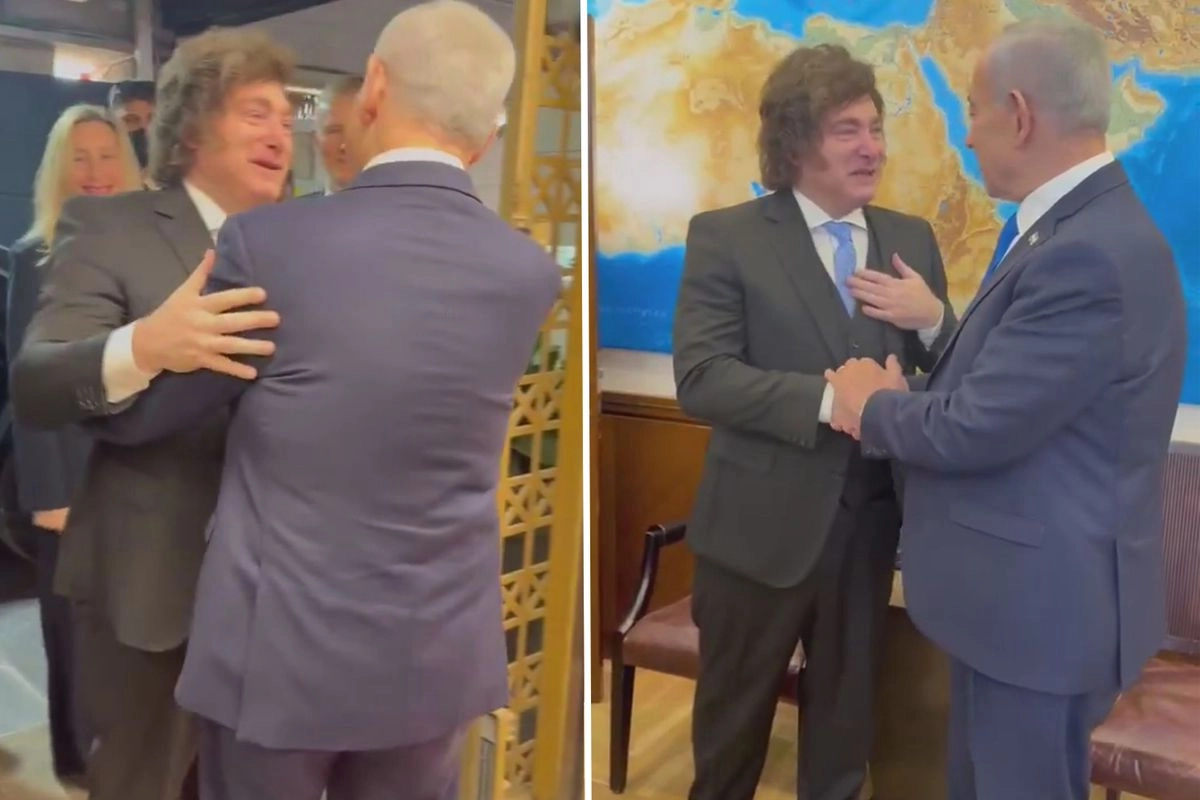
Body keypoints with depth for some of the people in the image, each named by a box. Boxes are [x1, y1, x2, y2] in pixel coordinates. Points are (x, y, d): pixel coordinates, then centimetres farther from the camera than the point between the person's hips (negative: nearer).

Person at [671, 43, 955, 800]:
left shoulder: (912, 239, 6)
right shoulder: (726, 235, -8)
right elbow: (701, 378, -18)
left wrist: (932, 319, -13)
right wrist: (829, 399, -28)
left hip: (870, 522, 4)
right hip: (762, 524, -4)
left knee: (847, 716, 22)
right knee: (734, 717, 17)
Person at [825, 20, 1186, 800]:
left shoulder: (1088, 254, -26)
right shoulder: (1079, 228, 7)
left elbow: (975, 427, -25)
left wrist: (873, 406, -7)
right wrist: (905, 403, -2)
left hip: (1041, 598, -9)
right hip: (1024, 585, 9)